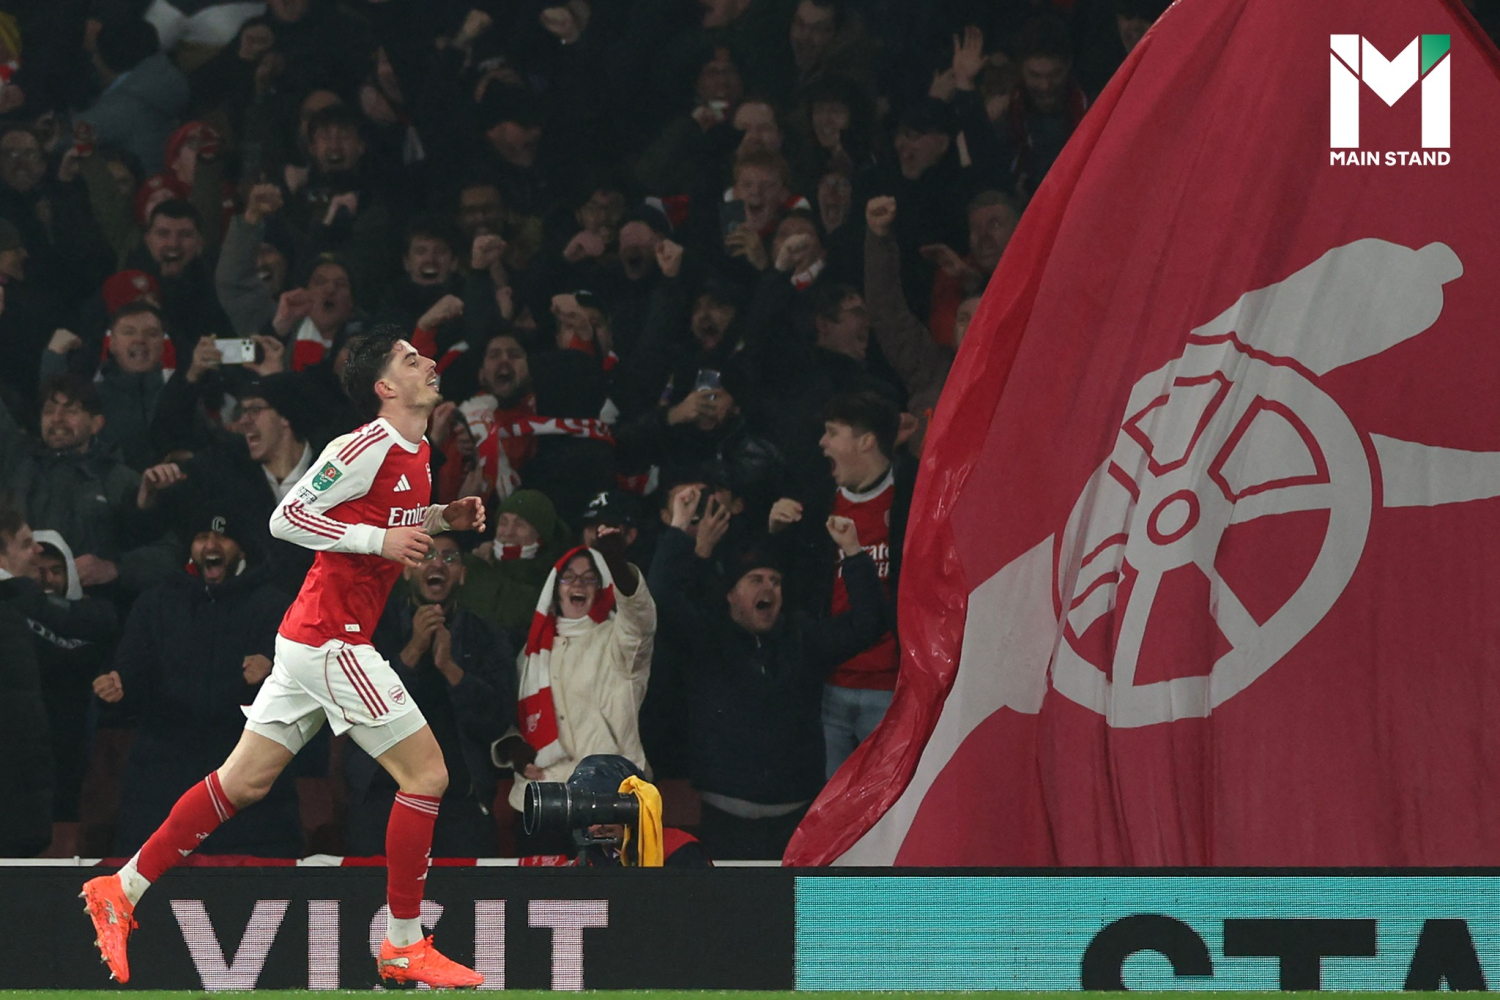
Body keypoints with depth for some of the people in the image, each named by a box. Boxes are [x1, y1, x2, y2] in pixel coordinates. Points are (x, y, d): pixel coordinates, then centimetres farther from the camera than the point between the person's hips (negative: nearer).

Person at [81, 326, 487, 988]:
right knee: (427, 772, -8)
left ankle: (122, 889, 17)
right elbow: (287, 517, -17)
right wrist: (380, 538, -21)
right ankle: (404, 945, -2)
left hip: (313, 638, 10)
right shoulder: (368, 446, -15)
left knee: (244, 780, 12)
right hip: (332, 640, -10)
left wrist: (443, 519, 14)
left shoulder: (415, 454, 13)